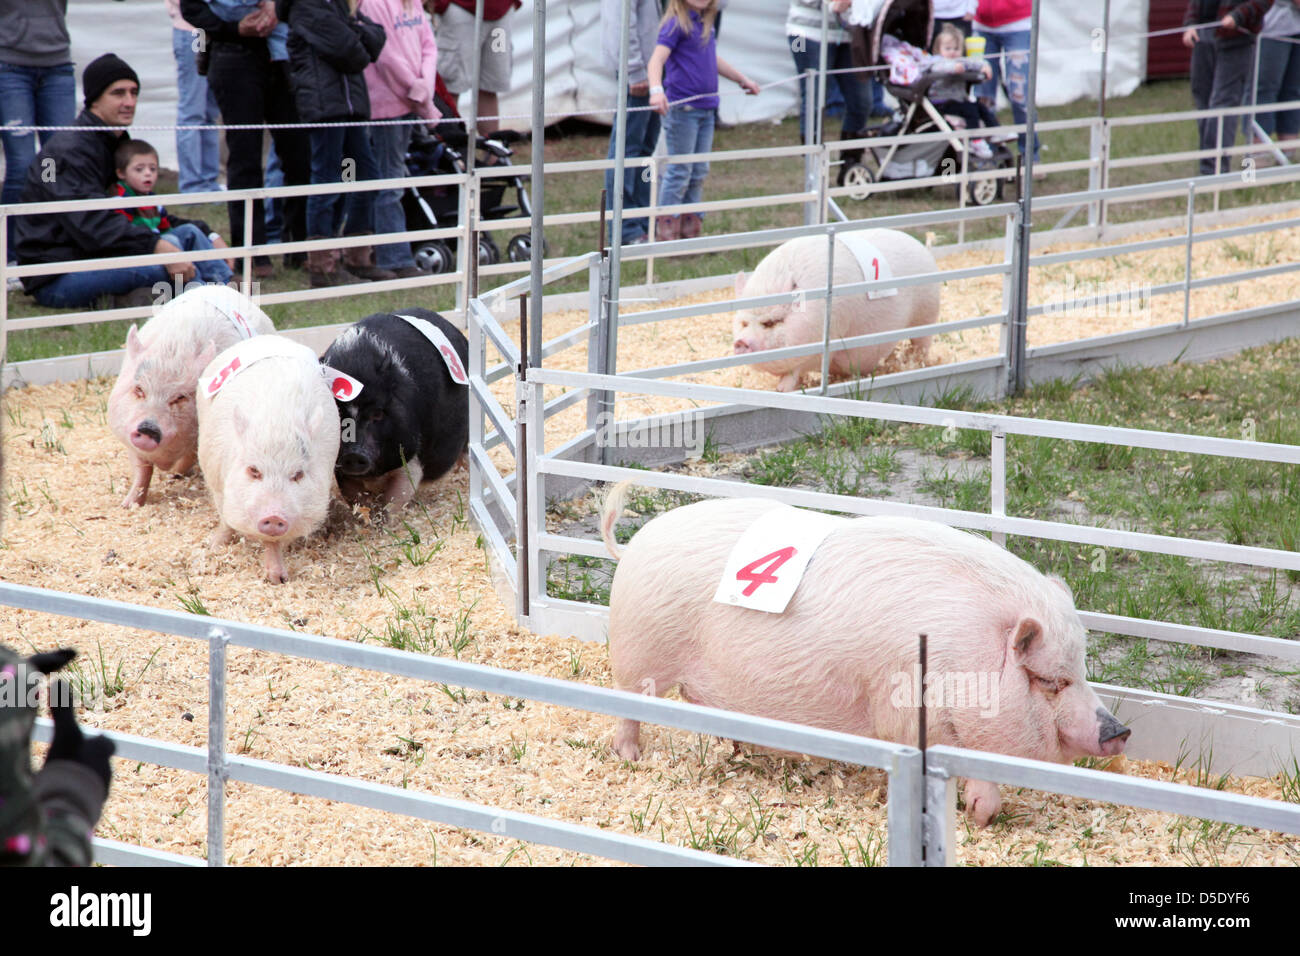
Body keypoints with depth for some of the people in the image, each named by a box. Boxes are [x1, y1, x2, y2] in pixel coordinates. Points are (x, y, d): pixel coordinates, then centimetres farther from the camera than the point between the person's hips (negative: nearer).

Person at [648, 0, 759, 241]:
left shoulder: (705, 24, 13)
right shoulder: (676, 24, -11)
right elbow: (657, 60, -23)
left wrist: (743, 80, 40)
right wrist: (656, 90, -41)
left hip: (706, 109, 8)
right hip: (682, 110, -8)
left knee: (699, 172, 11)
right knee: (679, 171, -4)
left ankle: (690, 230, 19)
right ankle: (666, 233, 3)